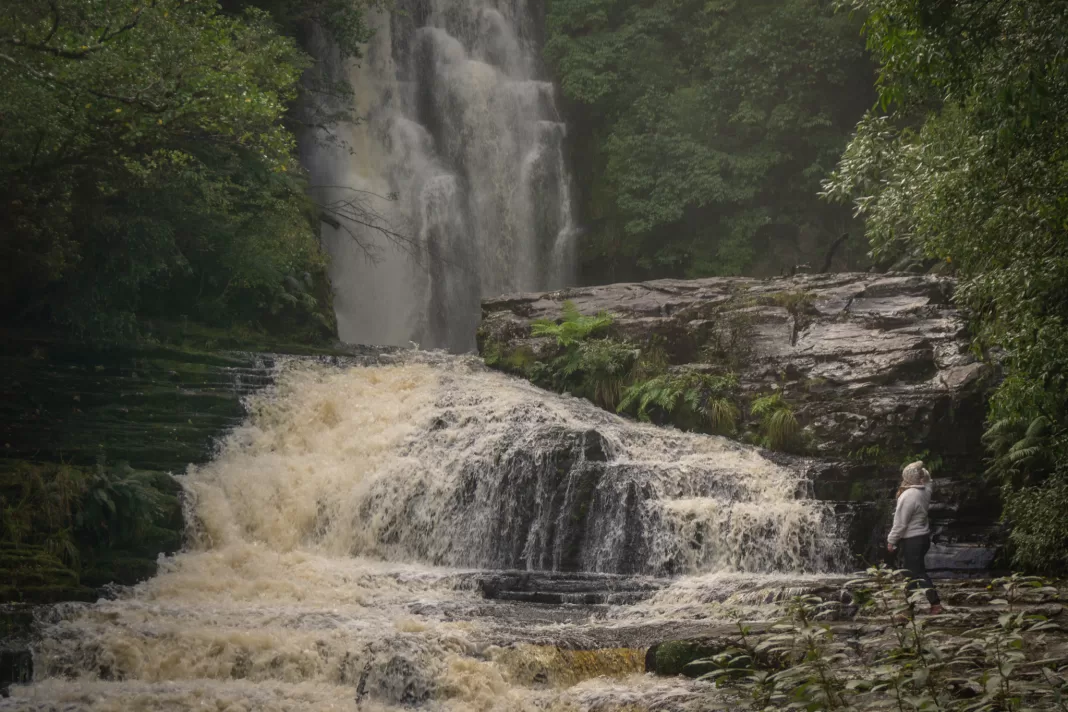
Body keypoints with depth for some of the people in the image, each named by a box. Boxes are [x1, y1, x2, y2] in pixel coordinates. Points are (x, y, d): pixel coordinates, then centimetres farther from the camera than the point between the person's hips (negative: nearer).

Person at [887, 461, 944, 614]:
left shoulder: (908, 496, -22)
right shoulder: (925, 491, 0)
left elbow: (900, 523, -19)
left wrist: (891, 540, -10)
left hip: (911, 540, -9)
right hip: (923, 537, 9)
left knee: (918, 572, -4)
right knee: (912, 570, 16)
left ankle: (936, 604, -4)